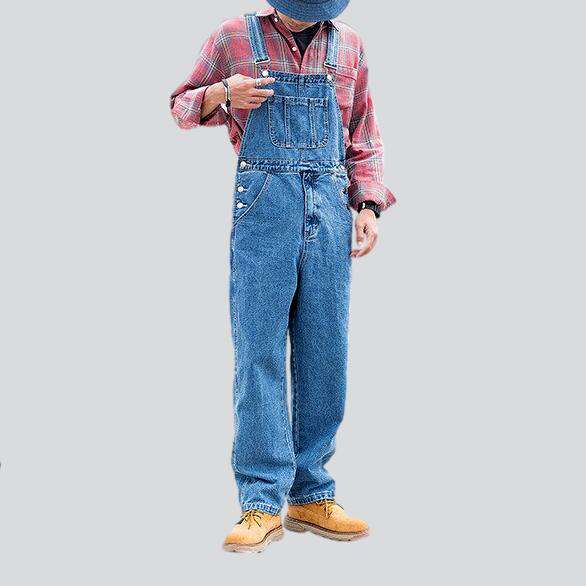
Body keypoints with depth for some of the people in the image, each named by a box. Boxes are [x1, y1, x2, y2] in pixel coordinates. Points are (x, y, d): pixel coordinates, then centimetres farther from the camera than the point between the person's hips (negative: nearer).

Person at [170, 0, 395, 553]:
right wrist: (221, 94, -6)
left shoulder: (349, 46, 14)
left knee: (325, 356, 2)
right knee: (259, 352, -7)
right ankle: (262, 503, -4)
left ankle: (311, 497, 11)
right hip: (262, 204, -3)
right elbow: (183, 106, 15)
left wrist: (368, 205, 6)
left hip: (330, 210, 3)